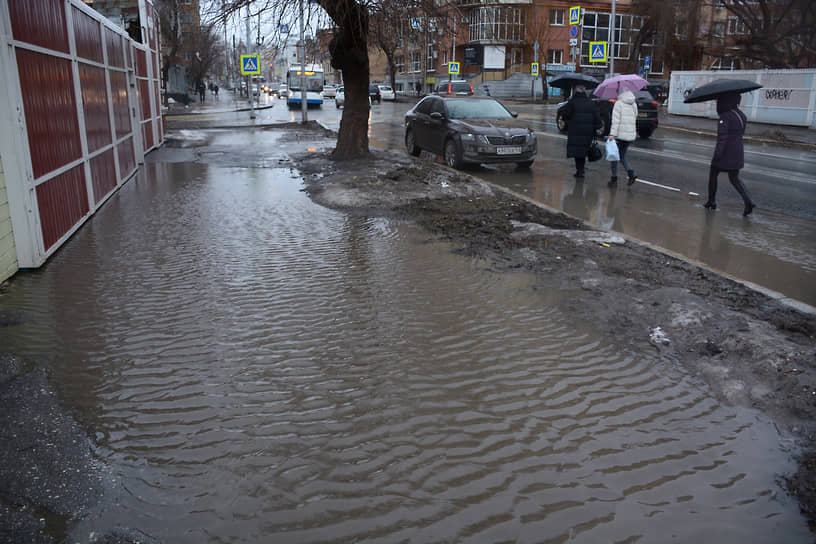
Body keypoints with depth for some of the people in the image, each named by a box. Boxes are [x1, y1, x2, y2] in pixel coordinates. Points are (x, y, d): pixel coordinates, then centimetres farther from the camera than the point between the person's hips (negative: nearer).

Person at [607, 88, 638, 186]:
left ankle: (614, 179, 11)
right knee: (622, 156, 18)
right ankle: (631, 173, -3)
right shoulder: (634, 104, 9)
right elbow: (635, 118, 15)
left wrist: (612, 134, -19)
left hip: (619, 134, -6)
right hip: (631, 134, 6)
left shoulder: (619, 103, -10)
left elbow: (616, 120, -17)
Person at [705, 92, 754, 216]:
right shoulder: (741, 115, 7)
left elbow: (722, 137, -22)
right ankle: (748, 201, -4)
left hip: (724, 154, -7)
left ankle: (711, 201, 20)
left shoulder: (725, 117, -18)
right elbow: (741, 133, 15)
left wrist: (717, 153, -22)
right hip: (737, 153, 7)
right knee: (734, 179, 13)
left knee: (713, 175, 13)